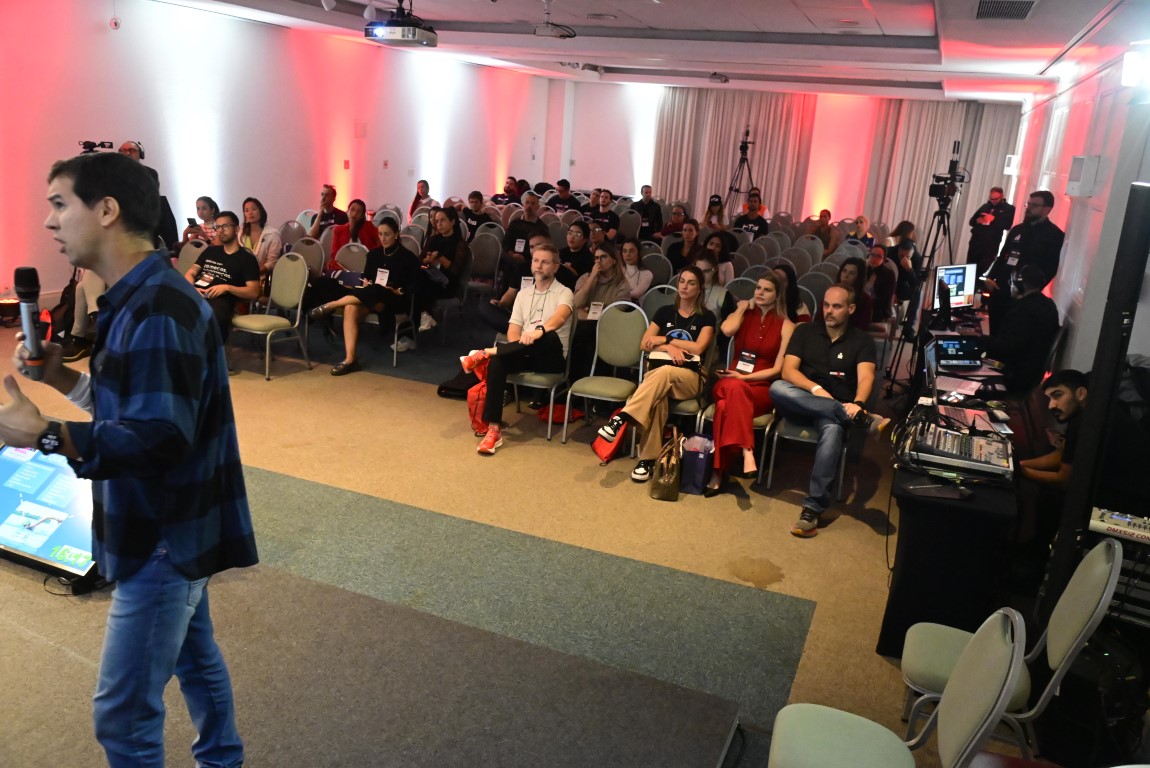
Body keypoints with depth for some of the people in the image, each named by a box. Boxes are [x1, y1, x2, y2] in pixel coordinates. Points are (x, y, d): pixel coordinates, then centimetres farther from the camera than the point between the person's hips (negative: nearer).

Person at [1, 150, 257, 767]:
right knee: (195, 656, 25)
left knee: (122, 711, 1)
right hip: (174, 524, 10)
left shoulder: (158, 310, -24)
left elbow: (159, 437, -30)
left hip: (168, 533, -10)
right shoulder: (139, 298, 9)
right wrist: (62, 378, 1)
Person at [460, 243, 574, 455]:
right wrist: (517, 348, -14)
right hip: (524, 355, 4)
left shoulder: (563, 293, 0)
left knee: (550, 336, -39)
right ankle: (493, 428, -33)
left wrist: (539, 331, -45)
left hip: (551, 358, -4)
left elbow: (560, 317, -24)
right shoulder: (523, 293, 17)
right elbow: (513, 330, 10)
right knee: (497, 362, -29)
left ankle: (485, 353, -31)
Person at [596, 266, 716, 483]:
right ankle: (648, 458, -39)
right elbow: (645, 344, 6)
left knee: (665, 373, -40)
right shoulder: (665, 312, 14)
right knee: (658, 396, -37)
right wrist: (669, 348, -13)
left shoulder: (706, 317, 5)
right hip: (658, 372, 2)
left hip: (691, 377, -2)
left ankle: (621, 419, -47)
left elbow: (698, 348, -10)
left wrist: (665, 339, -5)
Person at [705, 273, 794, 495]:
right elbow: (727, 330, -13)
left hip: (763, 388, -2)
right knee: (733, 389, -38)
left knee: (726, 407, -36)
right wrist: (743, 307, 3)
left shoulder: (786, 326, 4)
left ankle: (719, 473, -37)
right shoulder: (741, 315, 13)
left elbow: (778, 369, -3)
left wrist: (745, 377, -13)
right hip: (731, 383, 2)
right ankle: (746, 452, -44)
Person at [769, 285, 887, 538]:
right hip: (802, 401, 2)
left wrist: (857, 403, -34)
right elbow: (788, 370, -2)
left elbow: (866, 377, -11)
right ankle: (865, 419, -36)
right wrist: (816, 389, -21)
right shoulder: (805, 331, 11)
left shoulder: (862, 340, 7)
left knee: (832, 429, -38)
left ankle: (813, 509, -42)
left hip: (839, 409, -2)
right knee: (777, 388, -33)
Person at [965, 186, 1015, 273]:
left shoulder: (1009, 209, 5)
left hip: (991, 244, -4)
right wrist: (978, 220, -7)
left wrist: (993, 219, -17)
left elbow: (1007, 225, -9)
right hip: (975, 241, 4)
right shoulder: (985, 206, 16)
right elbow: (971, 221, 15)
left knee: (982, 270, -8)